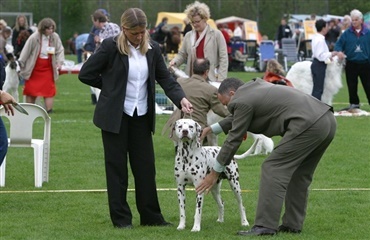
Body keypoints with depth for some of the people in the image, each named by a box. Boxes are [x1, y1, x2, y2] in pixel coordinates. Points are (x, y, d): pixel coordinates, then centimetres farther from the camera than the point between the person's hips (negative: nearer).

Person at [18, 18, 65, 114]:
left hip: (48, 68, 2)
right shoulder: (34, 38, -16)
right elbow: (25, 52, -8)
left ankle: (49, 110, -5)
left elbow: (60, 50, 1)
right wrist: (20, 64, -3)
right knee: (30, 91, 6)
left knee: (49, 90, -6)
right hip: (34, 69, -1)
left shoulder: (55, 37, -8)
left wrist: (59, 61, -15)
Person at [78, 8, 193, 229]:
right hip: (115, 116, -4)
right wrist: (112, 86, 1)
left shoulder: (152, 49, 3)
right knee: (117, 167, 1)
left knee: (146, 166, 5)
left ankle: (151, 216, 13)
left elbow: (166, 78, 4)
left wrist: (181, 98, -13)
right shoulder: (111, 47, -10)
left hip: (142, 117, 4)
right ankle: (121, 217, 7)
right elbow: (86, 74, -6)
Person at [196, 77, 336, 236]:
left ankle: (265, 226, -8)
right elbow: (236, 119, 40)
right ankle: (293, 224, 23)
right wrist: (212, 129, 38)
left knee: (273, 169, -5)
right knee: (298, 174, 20)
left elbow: (233, 140, 4)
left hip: (307, 125, -10)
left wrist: (215, 173, 12)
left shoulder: (242, 102, -1)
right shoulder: (256, 85, 26)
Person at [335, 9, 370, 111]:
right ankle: (354, 103, 25)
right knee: (352, 86, 11)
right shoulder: (347, 33, 0)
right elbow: (338, 45, 2)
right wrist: (339, 51, -19)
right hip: (351, 64, 2)